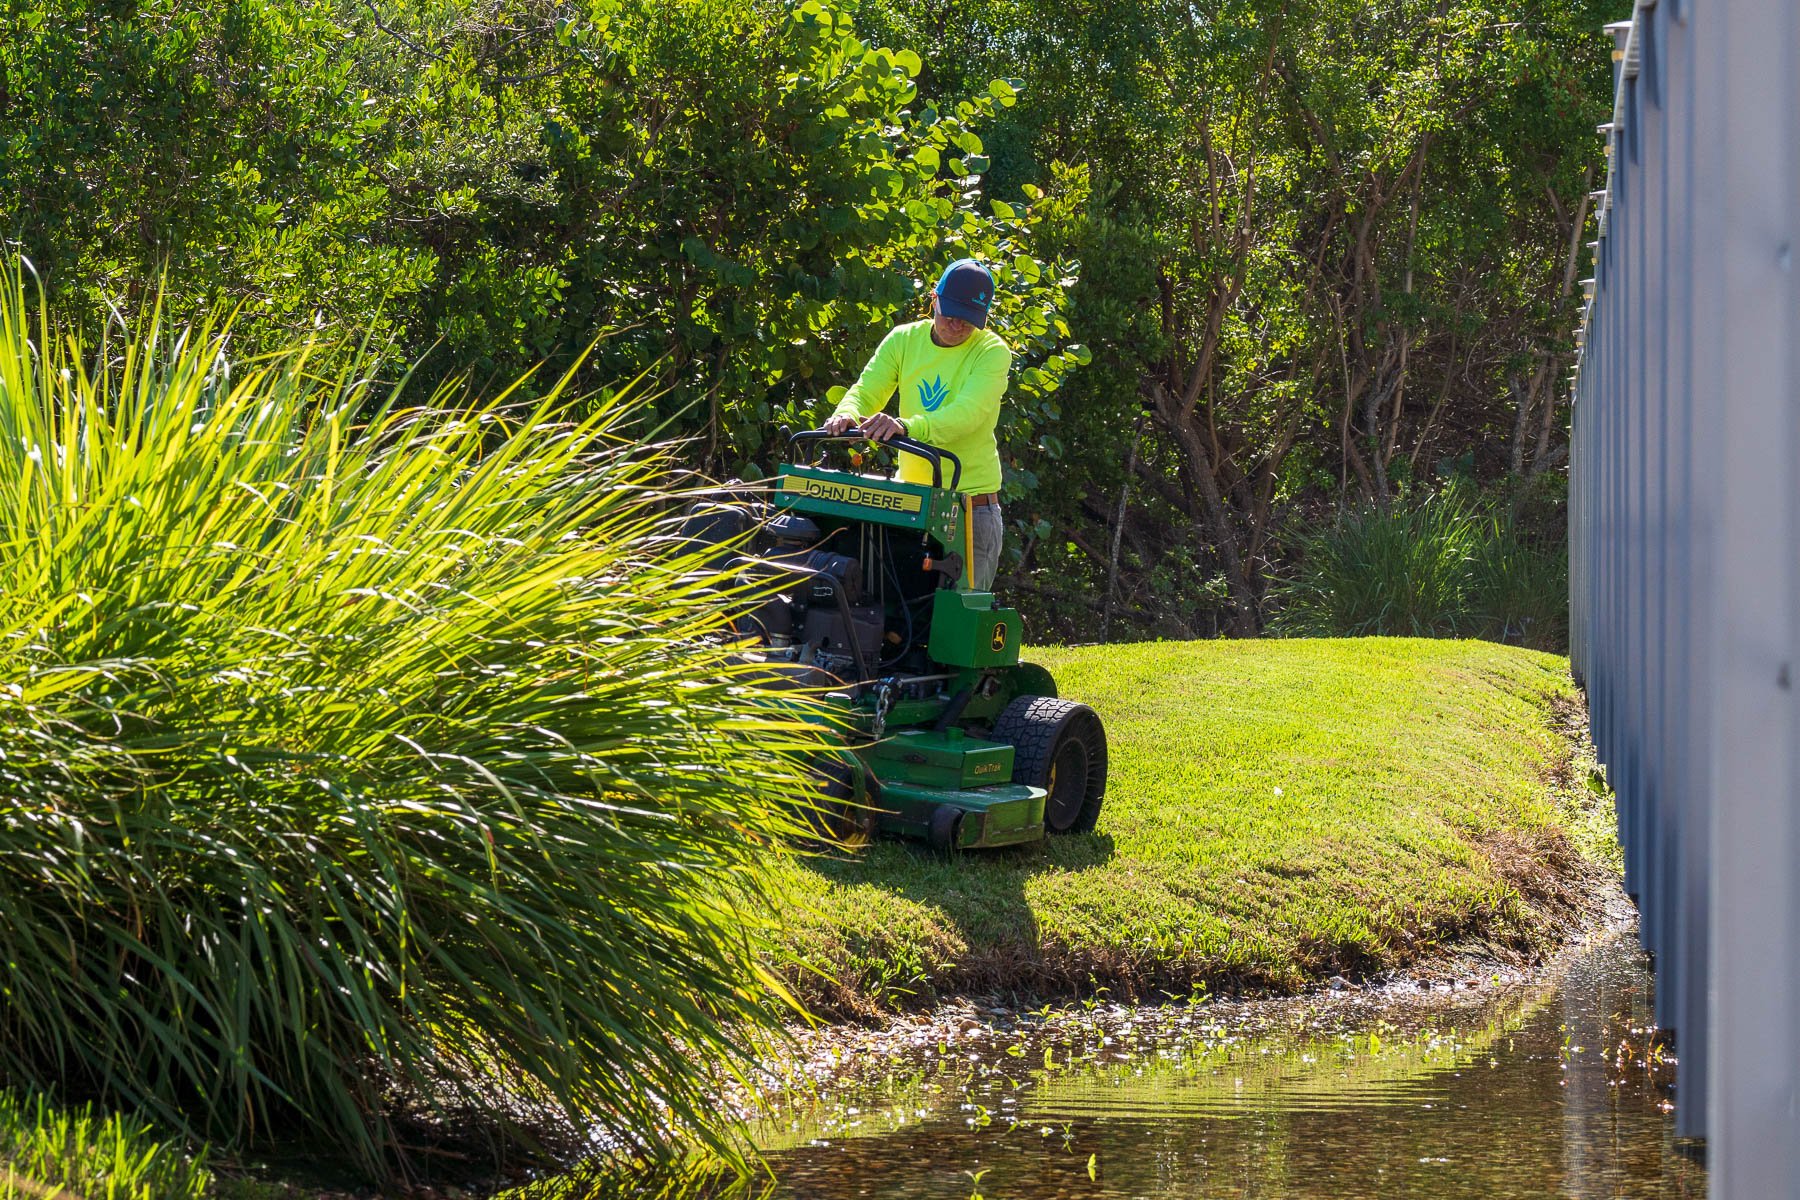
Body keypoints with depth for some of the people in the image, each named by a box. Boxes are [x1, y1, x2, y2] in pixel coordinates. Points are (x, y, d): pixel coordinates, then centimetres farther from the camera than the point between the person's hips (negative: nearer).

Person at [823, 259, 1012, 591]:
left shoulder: (992, 351, -7)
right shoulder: (904, 340, 6)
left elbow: (967, 413, -23)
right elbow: (865, 392, -1)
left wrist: (907, 426, -42)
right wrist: (847, 414, -28)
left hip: (973, 507, -4)